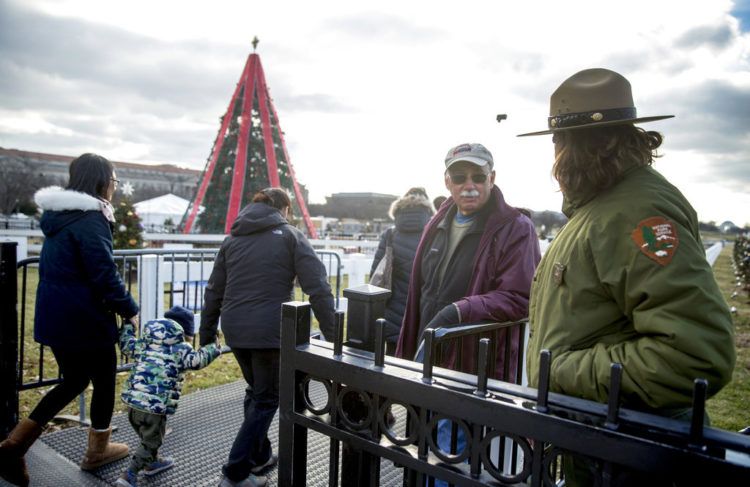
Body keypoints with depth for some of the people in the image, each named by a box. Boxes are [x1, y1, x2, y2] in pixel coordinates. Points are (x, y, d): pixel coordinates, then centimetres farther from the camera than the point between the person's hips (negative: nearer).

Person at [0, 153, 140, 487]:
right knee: (104, 380, 11)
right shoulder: (91, 220, -19)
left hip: (54, 315, 8)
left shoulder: (57, 215, 10)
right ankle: (97, 450, 27)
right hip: (84, 319, -8)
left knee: (74, 381, 21)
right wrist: (130, 309, -11)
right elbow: (104, 275, -22)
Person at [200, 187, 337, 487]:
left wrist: (206, 336, 19)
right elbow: (318, 288, -9)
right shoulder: (290, 236, -1)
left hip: (235, 329, 6)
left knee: (256, 391, 24)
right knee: (267, 398, 10)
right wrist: (332, 335, -8)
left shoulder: (233, 238, 14)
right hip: (269, 330, -6)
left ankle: (259, 456, 36)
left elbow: (214, 292, 13)